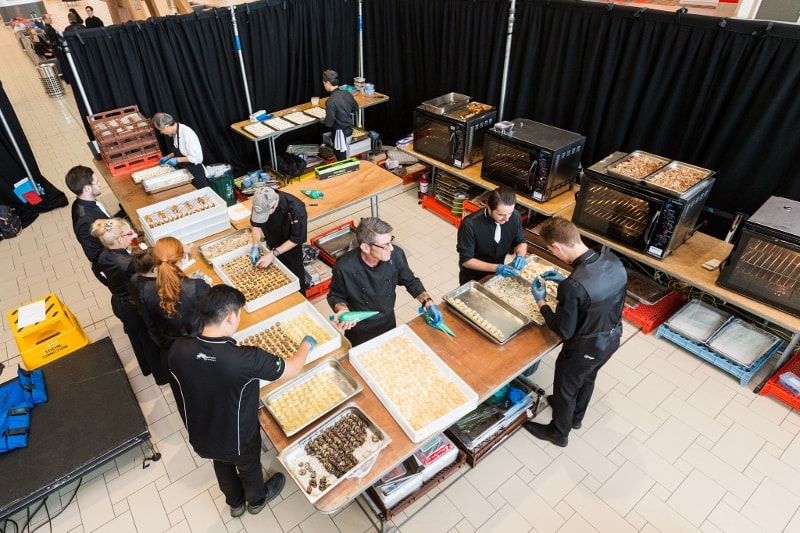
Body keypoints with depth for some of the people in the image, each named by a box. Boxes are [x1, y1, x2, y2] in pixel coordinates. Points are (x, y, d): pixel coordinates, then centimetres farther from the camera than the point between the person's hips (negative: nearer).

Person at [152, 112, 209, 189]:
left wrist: (177, 160, -20)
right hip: (184, 172, 8)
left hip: (195, 174, -8)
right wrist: (168, 156, 5)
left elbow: (197, 157, -25)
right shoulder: (175, 132, 0)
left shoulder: (187, 133, -26)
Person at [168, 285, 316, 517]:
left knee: (222, 465, 36)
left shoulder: (178, 350, -25)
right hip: (238, 441, -4)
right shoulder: (246, 359, -39)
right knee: (249, 467, 30)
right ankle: (257, 500, 62)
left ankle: (235, 502, 64)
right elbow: (293, 369, -22)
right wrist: (306, 343, -3)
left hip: (200, 437, 4)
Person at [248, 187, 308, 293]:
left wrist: (273, 254, -28)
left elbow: (297, 239, -27)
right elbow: (255, 223, -5)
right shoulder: (261, 202, -23)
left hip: (290, 248, -4)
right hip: (271, 246, 4)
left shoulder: (296, 209, -37)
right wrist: (255, 246, -18)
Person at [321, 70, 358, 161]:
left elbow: (329, 123, -21)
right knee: (344, 158, 23)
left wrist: (322, 120, 0)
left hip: (340, 134, -8)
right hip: (349, 131, 8)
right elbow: (355, 109, 15)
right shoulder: (347, 94, -1)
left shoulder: (331, 101, -23)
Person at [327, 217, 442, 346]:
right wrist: (342, 310, -31)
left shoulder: (396, 255, -23)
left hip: (389, 323, 3)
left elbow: (410, 281, -4)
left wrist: (428, 302, -15)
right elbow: (336, 296, -11)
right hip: (359, 330, -3)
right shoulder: (344, 267, -31)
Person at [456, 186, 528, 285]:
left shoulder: (514, 216, -19)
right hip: (472, 278, -4)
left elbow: (521, 242, -3)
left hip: (498, 273, 4)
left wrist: (520, 255, -24)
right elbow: (466, 260, -25)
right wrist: (496, 268, -34)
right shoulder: (470, 225, -32)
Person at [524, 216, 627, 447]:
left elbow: (564, 331, -23)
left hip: (584, 349, -7)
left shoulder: (573, 286, -37)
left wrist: (541, 302, -11)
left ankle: (558, 432, 47)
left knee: (565, 388, 21)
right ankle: (576, 417, 60)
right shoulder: (613, 261, -15)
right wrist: (565, 281, 4)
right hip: (612, 339, 7)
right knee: (587, 379, 32)